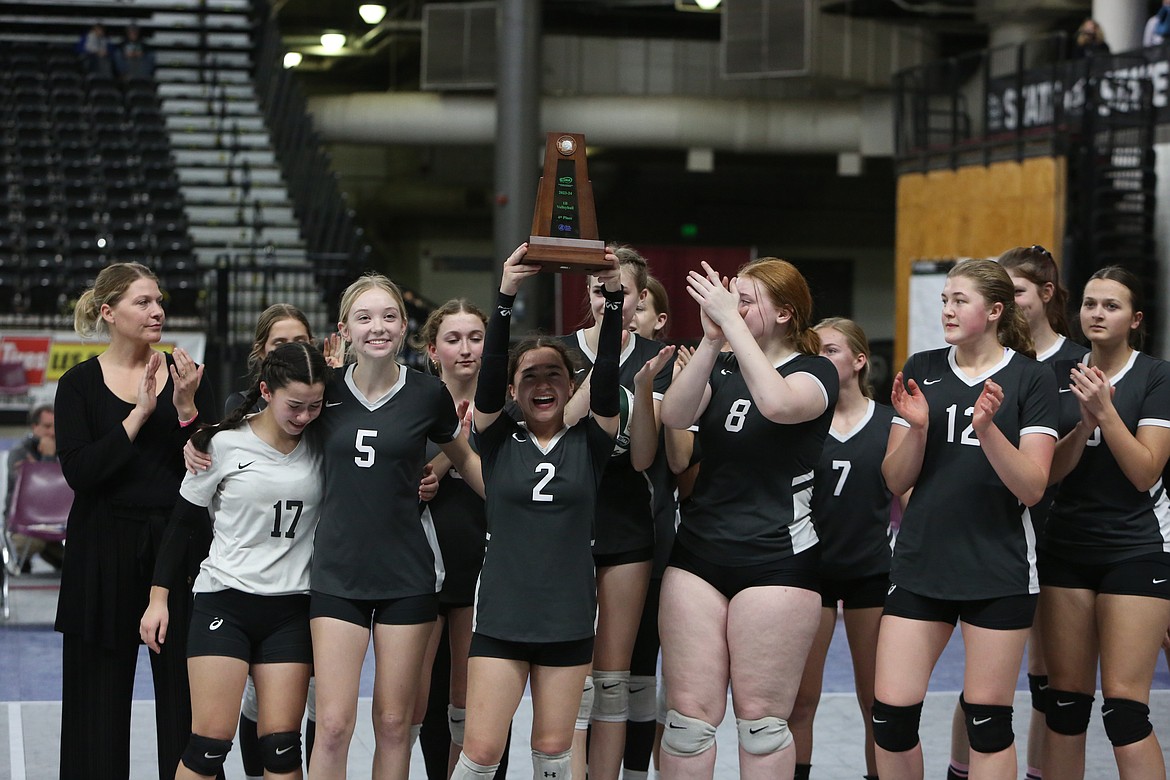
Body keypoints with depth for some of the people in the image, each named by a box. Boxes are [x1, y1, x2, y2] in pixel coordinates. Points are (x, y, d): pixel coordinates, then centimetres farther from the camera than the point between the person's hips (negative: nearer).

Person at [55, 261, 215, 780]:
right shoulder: (80, 384, 1)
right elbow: (79, 472, -12)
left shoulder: (185, 375, 6)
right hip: (104, 553, -1)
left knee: (185, 697, 1)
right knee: (101, 698, 4)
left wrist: (186, 405, -15)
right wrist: (139, 414, -16)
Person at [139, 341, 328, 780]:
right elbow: (182, 522, 2)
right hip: (224, 601, -2)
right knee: (211, 739, -8)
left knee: (281, 744, -2)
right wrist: (159, 597, -1)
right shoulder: (224, 444, -5)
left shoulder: (322, 445, 3)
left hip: (291, 608, 3)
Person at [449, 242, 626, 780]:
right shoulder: (498, 440, 2)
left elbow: (606, 376, -11)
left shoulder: (588, 443, 3)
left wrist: (613, 300, -24)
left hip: (569, 617, 1)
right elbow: (489, 372, -13)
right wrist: (505, 299, -26)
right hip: (501, 616, -1)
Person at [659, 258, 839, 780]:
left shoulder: (815, 373, -2)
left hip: (775, 560, -4)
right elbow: (675, 416, -9)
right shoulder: (720, 368, 12)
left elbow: (777, 403, -26)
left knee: (760, 718, -1)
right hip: (697, 554, 4)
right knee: (689, 713, 1)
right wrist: (712, 339, -20)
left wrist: (731, 321, -24)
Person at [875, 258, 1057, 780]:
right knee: (891, 711, -3)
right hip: (920, 565, 3)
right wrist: (916, 426, -13)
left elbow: (1032, 488, -9)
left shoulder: (1031, 379, -2)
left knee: (987, 720, 2)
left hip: (999, 571, -3)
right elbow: (896, 480, 5)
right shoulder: (922, 370, 7)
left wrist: (986, 427, -22)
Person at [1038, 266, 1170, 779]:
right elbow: (1052, 470, 1)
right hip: (1067, 549, 4)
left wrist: (1106, 411, -19)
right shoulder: (1059, 377, 6)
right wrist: (1085, 421, -15)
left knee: (1124, 706, -9)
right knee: (1065, 700, 6)